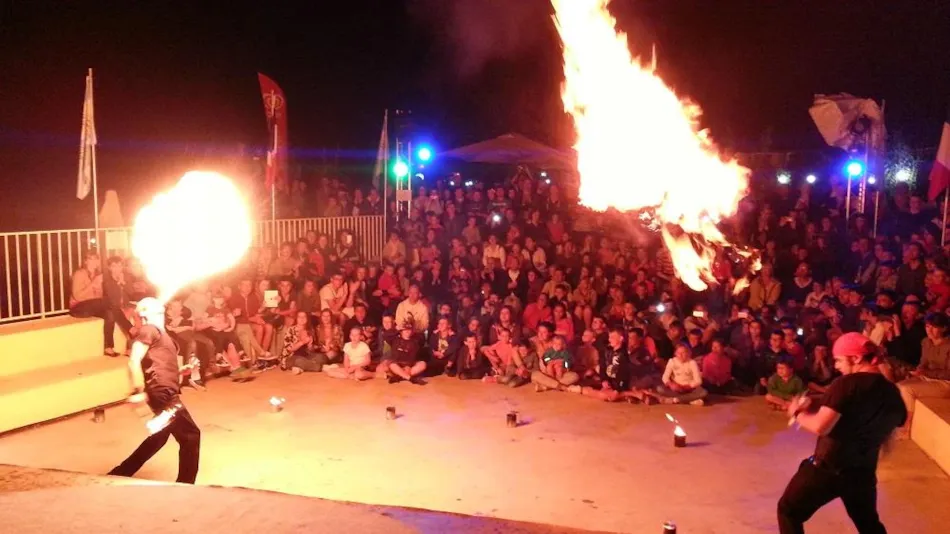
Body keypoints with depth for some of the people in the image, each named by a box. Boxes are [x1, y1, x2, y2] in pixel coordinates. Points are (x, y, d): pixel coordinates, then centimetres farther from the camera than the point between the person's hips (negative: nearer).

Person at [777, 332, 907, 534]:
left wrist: (798, 412, -5)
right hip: (863, 471, 7)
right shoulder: (893, 393, 4)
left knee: (789, 511, 11)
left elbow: (820, 427, -24)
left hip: (827, 468, -6)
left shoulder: (847, 384, -17)